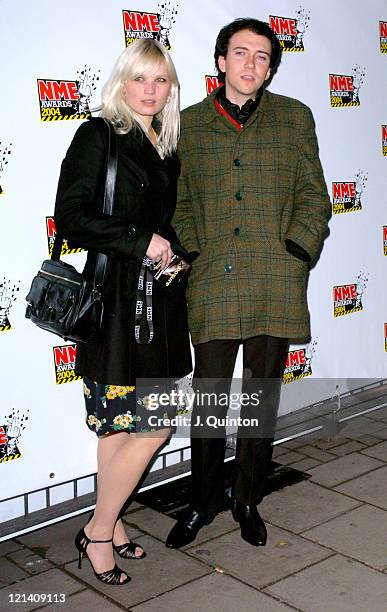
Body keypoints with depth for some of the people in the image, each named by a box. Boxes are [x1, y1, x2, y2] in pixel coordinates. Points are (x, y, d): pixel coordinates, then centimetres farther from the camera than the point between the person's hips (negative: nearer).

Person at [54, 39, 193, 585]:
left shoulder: (167, 145, 16)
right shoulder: (98, 135, -5)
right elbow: (71, 217, -12)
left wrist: (173, 251, 8)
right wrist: (140, 241, -15)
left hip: (159, 299, 7)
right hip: (116, 299, -7)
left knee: (121, 423, 13)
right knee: (152, 426, -8)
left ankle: (109, 525, 26)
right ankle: (98, 532, 11)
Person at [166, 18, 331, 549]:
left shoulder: (295, 118, 11)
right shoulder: (189, 123, 11)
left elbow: (315, 196, 8)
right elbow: (180, 203, 12)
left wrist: (295, 252, -5)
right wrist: (190, 256, -2)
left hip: (276, 285, 0)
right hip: (212, 285, 0)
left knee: (262, 400, 9)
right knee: (208, 399, 5)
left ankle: (248, 500, 27)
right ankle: (204, 500, 25)